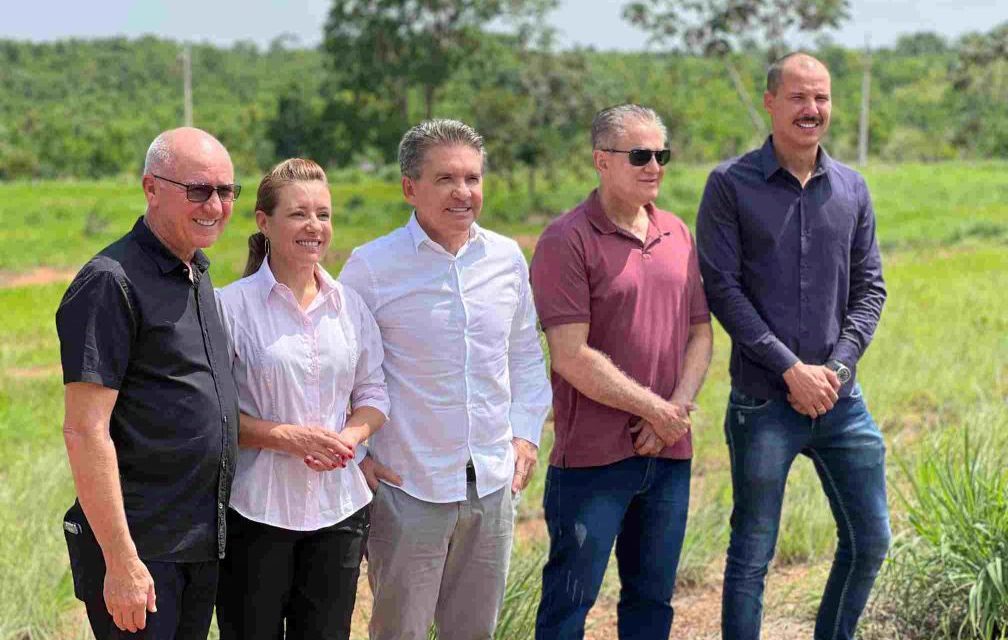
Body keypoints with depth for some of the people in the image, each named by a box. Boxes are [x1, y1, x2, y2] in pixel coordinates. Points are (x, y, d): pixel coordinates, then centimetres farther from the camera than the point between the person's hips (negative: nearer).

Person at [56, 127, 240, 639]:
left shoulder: (197, 271, 12)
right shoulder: (110, 283, -15)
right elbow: (84, 431, -19)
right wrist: (121, 560, -21)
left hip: (204, 539, 8)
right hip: (141, 548, -8)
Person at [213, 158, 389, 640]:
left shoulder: (349, 304, 7)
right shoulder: (233, 305, -7)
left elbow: (373, 393, 12)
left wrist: (350, 436, -9)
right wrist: (286, 436, -19)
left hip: (339, 508, 4)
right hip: (256, 508, -4)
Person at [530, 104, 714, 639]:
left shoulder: (676, 234, 11)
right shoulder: (567, 241, -10)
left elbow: (700, 333, 13)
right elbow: (572, 358, -15)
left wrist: (679, 407, -4)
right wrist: (655, 409, -11)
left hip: (669, 453, 6)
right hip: (593, 455, -6)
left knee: (653, 597, 14)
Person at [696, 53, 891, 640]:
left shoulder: (851, 189, 8)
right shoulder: (731, 185, -5)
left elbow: (870, 288, 8)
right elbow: (721, 288, -10)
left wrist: (838, 367, -7)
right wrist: (790, 368, -15)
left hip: (840, 399, 4)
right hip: (763, 401, -4)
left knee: (870, 541, 11)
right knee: (752, 555, 4)